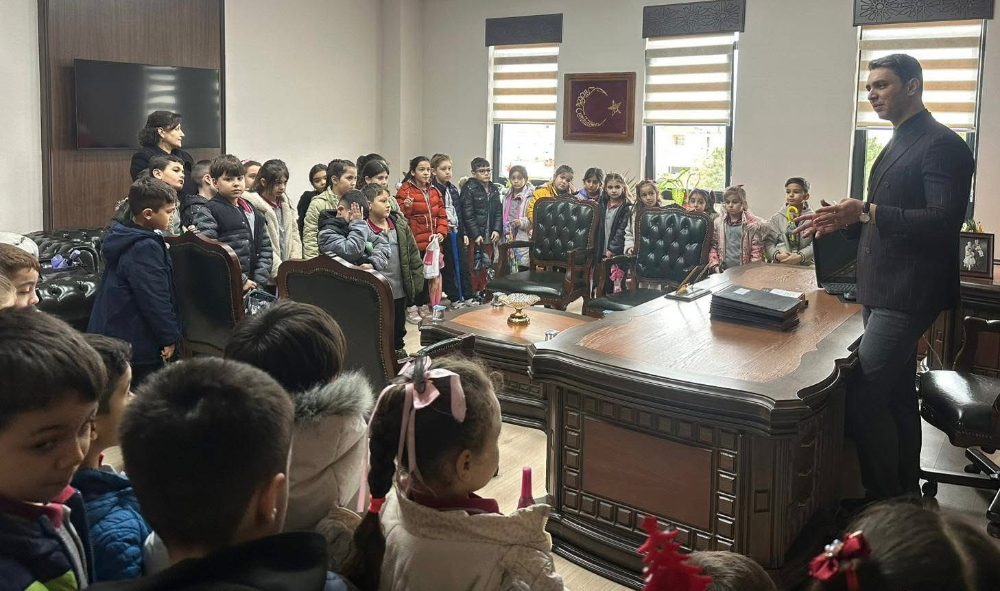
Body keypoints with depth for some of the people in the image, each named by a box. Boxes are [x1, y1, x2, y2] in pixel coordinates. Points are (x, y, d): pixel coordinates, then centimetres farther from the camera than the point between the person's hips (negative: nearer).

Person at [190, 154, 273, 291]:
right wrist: (241, 282, -15)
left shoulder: (255, 213, 15)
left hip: (253, 286, 6)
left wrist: (259, 280, -1)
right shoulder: (207, 214, -5)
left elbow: (266, 248, 14)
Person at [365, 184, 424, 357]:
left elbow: (413, 254, 7)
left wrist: (416, 283, 4)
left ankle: (398, 350, 39)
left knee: (399, 327, 21)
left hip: (400, 291, 5)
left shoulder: (400, 224, 3)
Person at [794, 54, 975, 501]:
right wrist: (843, 221, 9)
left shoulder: (942, 146, -13)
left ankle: (885, 503, 2)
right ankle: (907, 495, 29)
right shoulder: (897, 146, 17)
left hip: (907, 294, -10)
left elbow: (944, 222, -24)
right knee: (897, 396, 16)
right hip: (883, 291, 10)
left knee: (862, 398, -12)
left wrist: (867, 212, -30)